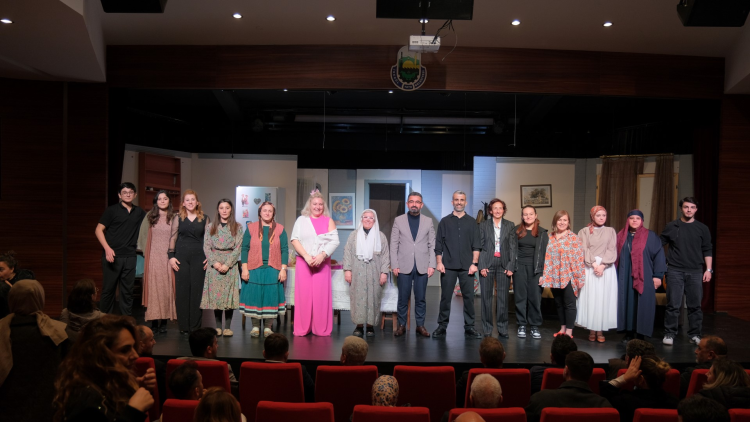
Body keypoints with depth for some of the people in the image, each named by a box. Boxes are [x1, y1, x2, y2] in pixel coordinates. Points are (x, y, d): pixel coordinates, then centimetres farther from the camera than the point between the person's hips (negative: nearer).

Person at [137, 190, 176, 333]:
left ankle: (164, 322, 7)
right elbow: (144, 235, 14)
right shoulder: (150, 217, 9)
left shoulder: (174, 218, 4)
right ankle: (154, 322, 3)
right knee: (153, 288, -1)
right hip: (153, 257, 1)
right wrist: (145, 252, 8)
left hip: (168, 257, -1)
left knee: (167, 288, 0)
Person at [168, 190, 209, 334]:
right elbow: (173, 237, 5)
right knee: (182, 291, 1)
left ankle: (195, 326, 9)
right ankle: (184, 326, 9)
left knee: (197, 290, 1)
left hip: (199, 257, 0)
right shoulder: (178, 218, 7)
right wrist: (171, 256, -3)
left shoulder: (204, 218, 7)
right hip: (181, 257, 0)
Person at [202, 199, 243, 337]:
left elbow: (237, 248, -2)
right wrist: (215, 262, -11)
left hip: (231, 265, -1)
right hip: (214, 265, 1)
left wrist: (227, 264, -13)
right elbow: (206, 247, 3)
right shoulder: (211, 227, 9)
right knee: (215, 295, 1)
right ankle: (218, 326, 10)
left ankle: (228, 327, 4)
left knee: (229, 295, -3)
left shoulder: (237, 228, 5)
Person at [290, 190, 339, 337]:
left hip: (322, 262, 0)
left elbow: (334, 241, -2)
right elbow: (295, 240, 0)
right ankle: (302, 328, 6)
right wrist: (306, 256, -13)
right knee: (304, 294, -1)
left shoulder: (328, 221, 9)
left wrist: (321, 255, -16)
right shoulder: (301, 220, 9)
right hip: (304, 262, 0)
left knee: (321, 295, -1)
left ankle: (321, 329, 6)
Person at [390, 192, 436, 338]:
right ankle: (401, 325, 14)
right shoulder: (399, 220, 5)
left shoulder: (428, 221, 8)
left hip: (422, 267, 1)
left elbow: (432, 245, 6)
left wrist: (432, 265, -2)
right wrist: (394, 265, -3)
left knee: (420, 298, 5)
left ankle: (420, 325, 15)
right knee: (403, 298, 3)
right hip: (404, 266, -1)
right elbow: (394, 245, 3)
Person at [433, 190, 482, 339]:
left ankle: (469, 328, 9)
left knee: (469, 297, 1)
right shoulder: (445, 221, 9)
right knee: (445, 297, 2)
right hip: (448, 266, 0)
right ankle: (442, 326, 10)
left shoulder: (472, 222, 10)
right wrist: (439, 262, -3)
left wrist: (474, 263, -4)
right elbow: (438, 244, 6)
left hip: (467, 266, 1)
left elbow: (476, 245, 5)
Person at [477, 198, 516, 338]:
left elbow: (513, 247, 4)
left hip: (504, 265, 0)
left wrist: (510, 266, -5)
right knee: (486, 298, 2)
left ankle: (503, 329, 10)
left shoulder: (510, 226, 8)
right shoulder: (483, 225, 7)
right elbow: (480, 247, 3)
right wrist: (482, 266, -6)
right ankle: (487, 329, 9)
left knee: (503, 298, 1)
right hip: (487, 264, 0)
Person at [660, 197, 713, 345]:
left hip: (695, 272, 1)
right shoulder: (671, 227, 4)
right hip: (675, 271, -1)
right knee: (673, 305, -2)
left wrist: (709, 269, 0)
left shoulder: (702, 228, 7)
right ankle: (669, 334, 6)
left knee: (695, 305, 5)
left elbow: (707, 250, 8)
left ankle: (695, 334, 15)